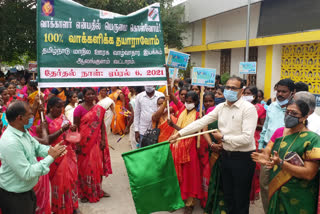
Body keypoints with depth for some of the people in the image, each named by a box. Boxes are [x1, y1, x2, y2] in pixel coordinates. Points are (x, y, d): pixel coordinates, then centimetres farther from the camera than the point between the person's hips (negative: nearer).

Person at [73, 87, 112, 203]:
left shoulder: (99, 109, 5)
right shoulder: (79, 109, -7)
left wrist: (103, 140, 0)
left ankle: (98, 190, 28)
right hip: (84, 142, -4)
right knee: (84, 166, 6)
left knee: (98, 165, 11)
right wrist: (77, 144, -11)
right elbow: (75, 127, -8)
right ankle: (84, 193, 20)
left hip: (96, 142, 4)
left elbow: (102, 125, 7)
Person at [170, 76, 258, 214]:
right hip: (226, 155, 6)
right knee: (228, 196, 20)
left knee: (241, 199, 9)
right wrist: (179, 133, -5)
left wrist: (223, 138, -11)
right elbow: (201, 122, 0)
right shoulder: (220, 107, 4)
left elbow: (246, 138, -23)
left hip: (243, 158, -6)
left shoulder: (248, 108, -15)